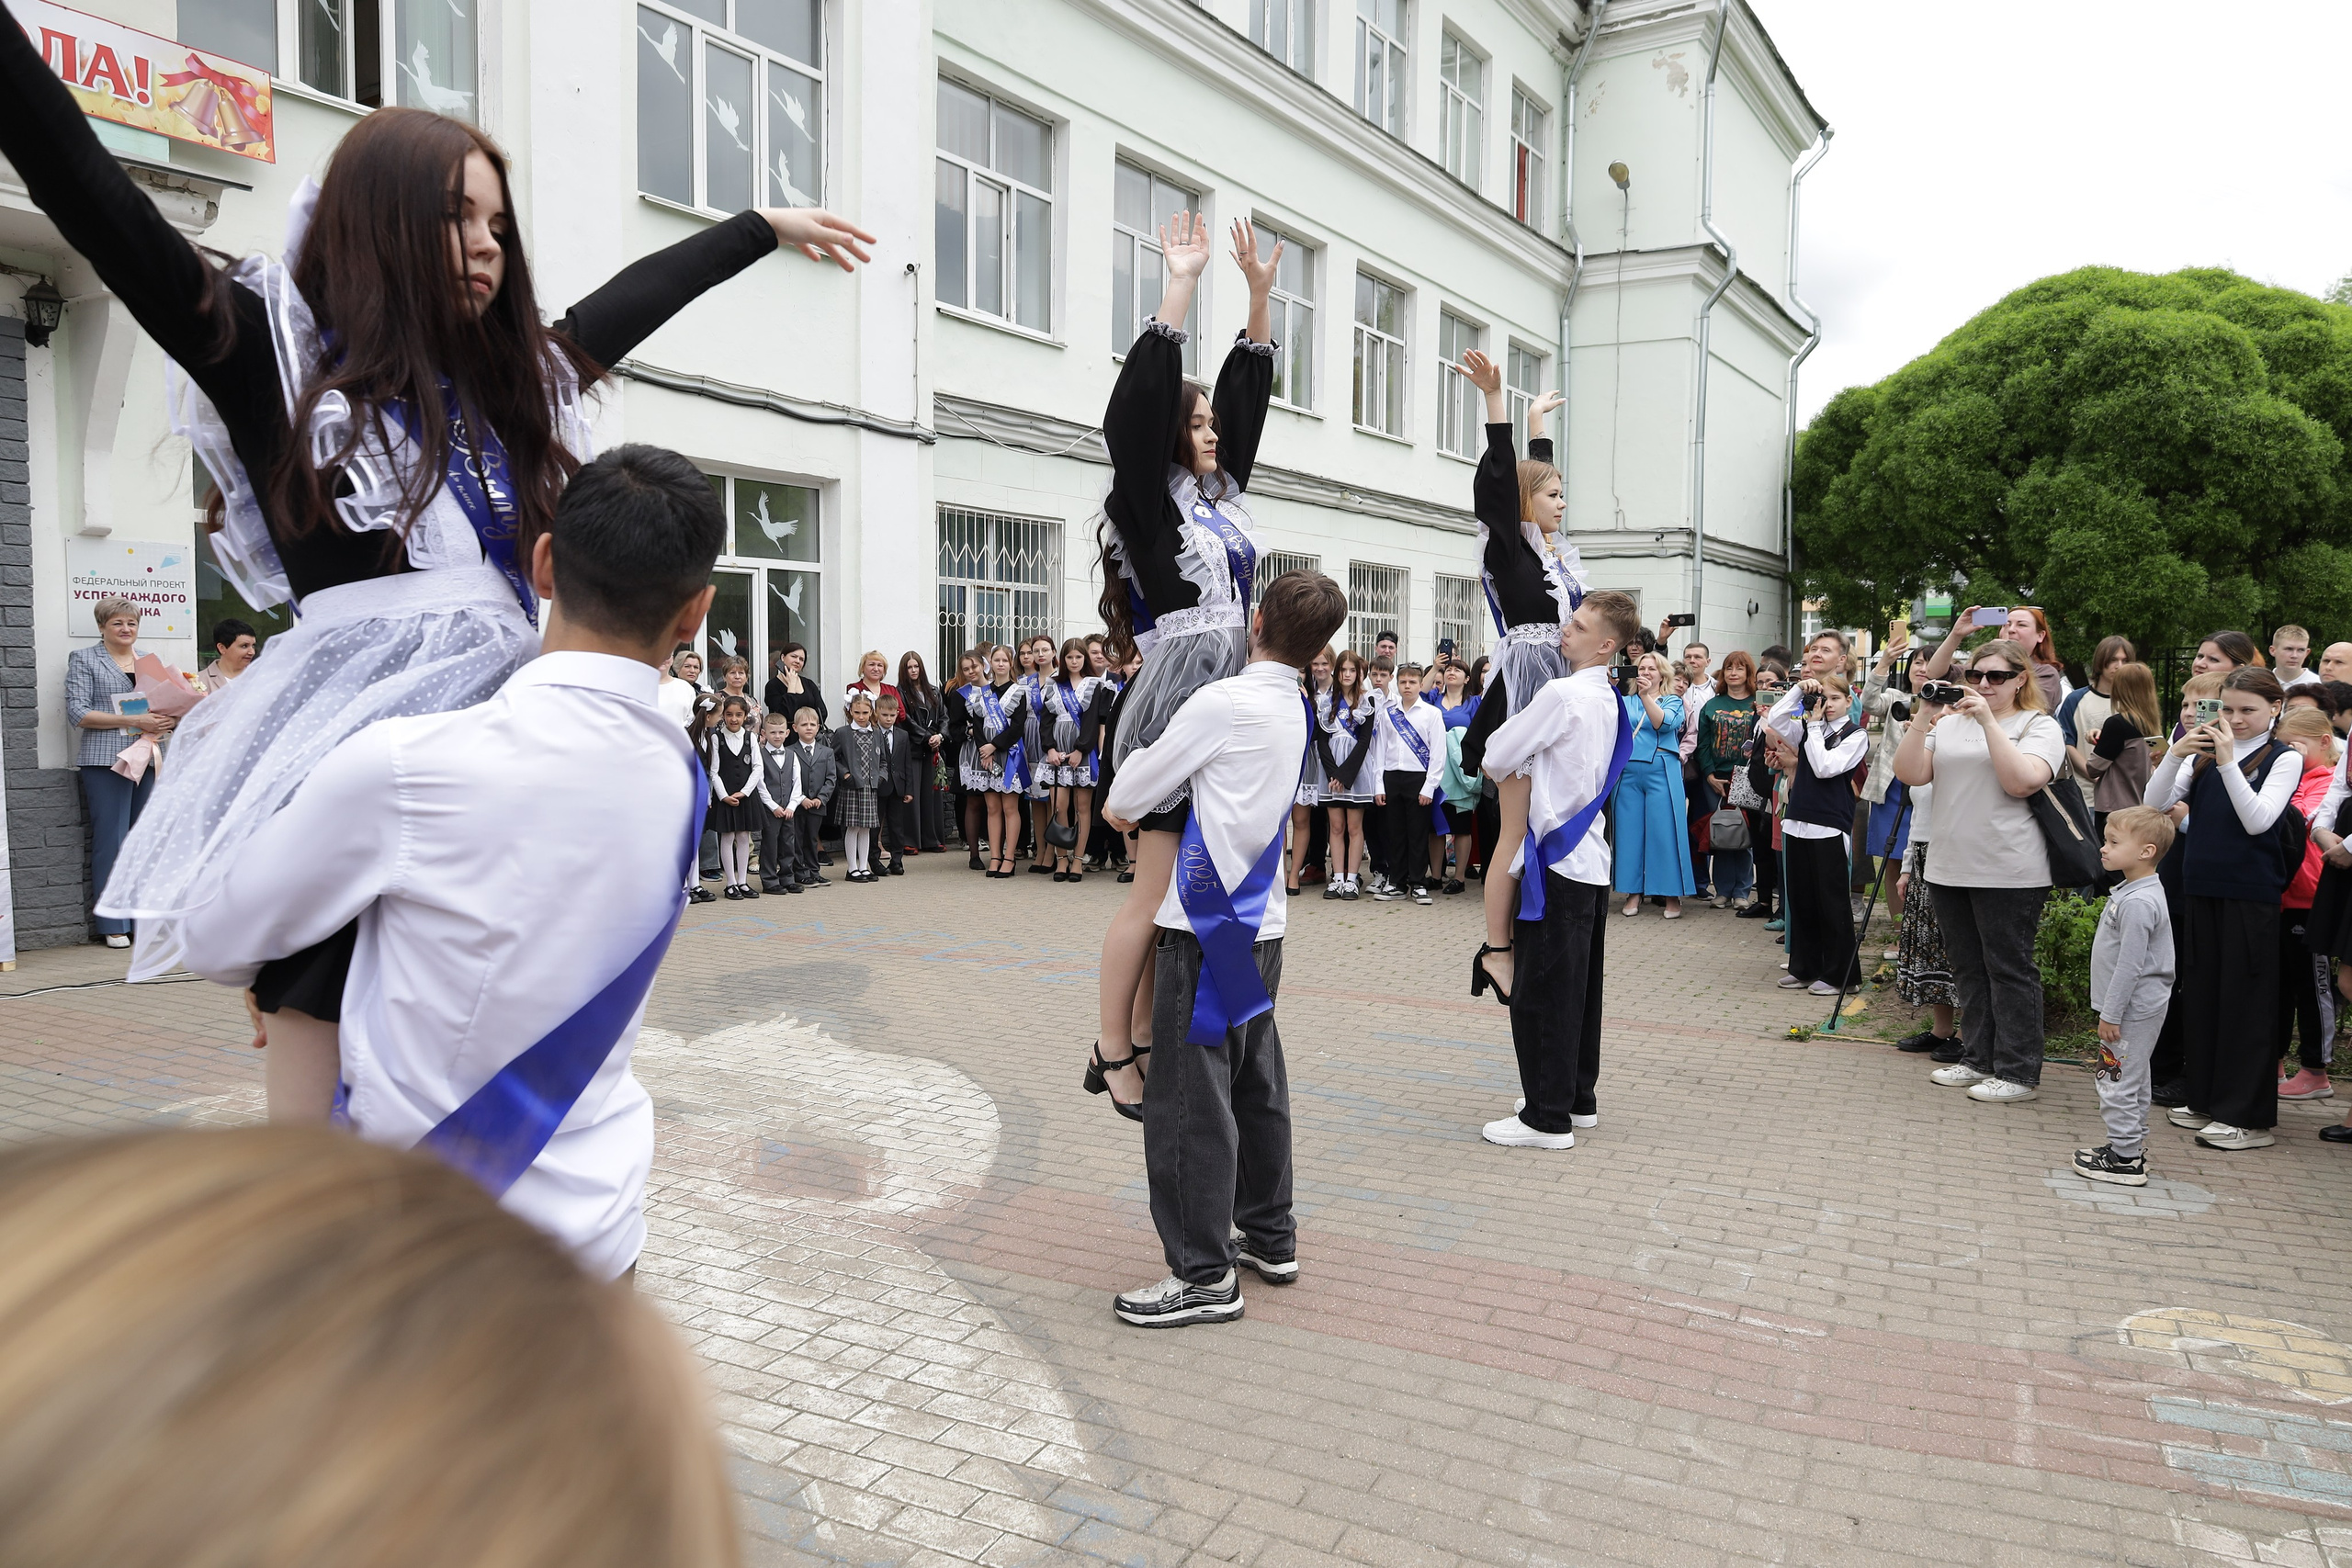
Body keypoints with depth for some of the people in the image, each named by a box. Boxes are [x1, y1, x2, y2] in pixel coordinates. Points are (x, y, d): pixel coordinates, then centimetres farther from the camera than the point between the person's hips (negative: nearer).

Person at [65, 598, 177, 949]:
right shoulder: (84, 659, 4)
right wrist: (132, 721, -16)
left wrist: (166, 722, 0)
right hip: (106, 761, -5)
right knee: (110, 841, -3)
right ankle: (113, 925, 2)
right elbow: (78, 713, -5)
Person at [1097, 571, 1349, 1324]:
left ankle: (1205, 1275, 5)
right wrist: (1138, 805, 18)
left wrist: (1118, 804, 13)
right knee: (1256, 1085, 18)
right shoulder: (1295, 710, 9)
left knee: (1188, 1099, -2)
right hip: (1260, 920, 9)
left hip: (1210, 927, -9)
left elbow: (1127, 796, -7)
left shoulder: (1221, 703, -16)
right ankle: (1270, 1237, 31)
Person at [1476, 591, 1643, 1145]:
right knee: (1577, 986, 17)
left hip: (1558, 860, -9)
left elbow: (1497, 757, -11)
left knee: (1540, 991, -2)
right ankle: (1578, 1097, 27)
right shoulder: (1608, 700, 11)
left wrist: (1508, 725, 7)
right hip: (1590, 858, 9)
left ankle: (1548, 1117, 4)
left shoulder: (1562, 693, -17)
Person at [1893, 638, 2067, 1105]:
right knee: (1969, 969, 14)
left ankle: (2018, 1071, 8)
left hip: (2009, 873, -6)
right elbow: (1909, 774, 1)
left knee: (2009, 970, 0)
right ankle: (1977, 1059, 25)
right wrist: (1924, 717, -9)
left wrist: (1988, 721, -18)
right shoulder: (1951, 722, 12)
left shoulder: (2039, 726, 0)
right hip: (1950, 868, 6)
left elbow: (2021, 781, -18)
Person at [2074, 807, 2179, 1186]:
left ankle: (2124, 1159, 1)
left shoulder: (2138, 902, -23)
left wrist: (2111, 1013, -18)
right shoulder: (2132, 892, 10)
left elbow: (2129, 965, -23)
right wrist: (2110, 1009, 22)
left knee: (2119, 1081, -5)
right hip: (2138, 1009, 11)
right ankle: (2132, 1145, 29)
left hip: (2133, 1009, -11)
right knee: (2132, 1080, 19)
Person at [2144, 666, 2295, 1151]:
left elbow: (2258, 820, -15)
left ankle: (2249, 1116, 6)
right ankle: (2207, 1099, 22)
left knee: (2245, 1000, -1)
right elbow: (2156, 804, 1)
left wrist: (2228, 761, -21)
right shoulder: (2203, 753, 9)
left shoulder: (2284, 758, -3)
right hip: (2203, 887, 5)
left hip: (2251, 893, -5)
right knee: (2200, 993, 11)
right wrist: (2175, 755, -13)